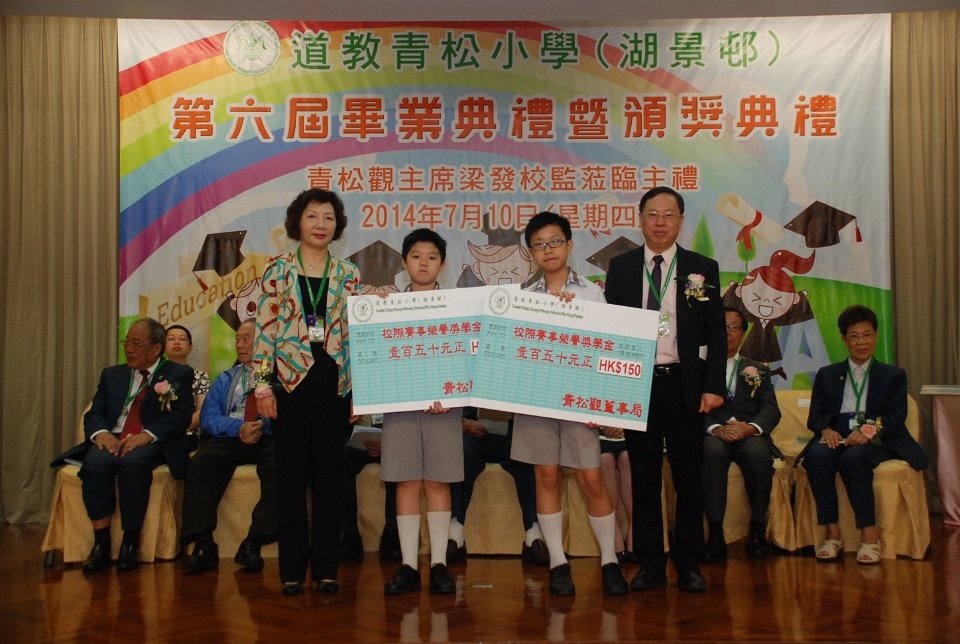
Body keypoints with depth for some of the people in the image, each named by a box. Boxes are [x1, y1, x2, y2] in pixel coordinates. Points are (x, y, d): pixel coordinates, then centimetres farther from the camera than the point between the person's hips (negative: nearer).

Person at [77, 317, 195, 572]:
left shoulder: (180, 374, 8)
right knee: (95, 463, -32)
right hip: (113, 440, 3)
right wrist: (101, 433, -13)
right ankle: (101, 544, -23)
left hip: (153, 444, -3)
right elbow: (94, 413, 12)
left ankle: (131, 543, -25)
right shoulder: (112, 375, 21)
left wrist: (147, 435, -22)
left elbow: (180, 417, -5)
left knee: (133, 462, -38)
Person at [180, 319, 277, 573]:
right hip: (229, 438, 3)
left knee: (280, 466, -36)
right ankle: (203, 545, -28)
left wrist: (265, 424, -19)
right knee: (199, 464, -28)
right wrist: (239, 426, -9)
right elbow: (208, 417, 11)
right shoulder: (225, 379, 25)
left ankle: (253, 544, -33)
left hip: (269, 440, -3)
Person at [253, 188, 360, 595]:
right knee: (291, 475, 2)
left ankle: (326, 568, 12)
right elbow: (265, 329, 0)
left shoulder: (347, 274, 9)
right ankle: (292, 569, 10)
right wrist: (262, 386, -6)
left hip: (334, 382, 2)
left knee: (329, 476, 4)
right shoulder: (278, 270, 3)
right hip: (291, 380, -1)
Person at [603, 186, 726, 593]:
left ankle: (688, 564, 14)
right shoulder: (621, 267, 7)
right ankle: (650, 565, 12)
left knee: (689, 480, 5)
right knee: (644, 480, 5)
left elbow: (716, 332, 4)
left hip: (685, 385, 0)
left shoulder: (703, 269, 5)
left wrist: (713, 386, -6)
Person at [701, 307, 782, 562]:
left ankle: (757, 529, -22)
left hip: (749, 435, 2)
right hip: (712, 435, -1)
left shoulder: (758, 371, 25)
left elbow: (771, 410, 9)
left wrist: (750, 427, -14)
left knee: (758, 452, -35)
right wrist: (715, 428, -20)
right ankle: (715, 533, -36)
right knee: (713, 450, -38)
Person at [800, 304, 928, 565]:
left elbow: (896, 418, 2)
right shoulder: (826, 375, 23)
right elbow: (815, 416, 12)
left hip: (876, 441, -2)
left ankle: (870, 536, -34)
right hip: (836, 438, 2)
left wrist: (868, 431, -20)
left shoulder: (893, 375, 18)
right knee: (817, 456, -34)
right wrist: (826, 430, -13)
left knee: (853, 457, -37)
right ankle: (832, 534, -32)